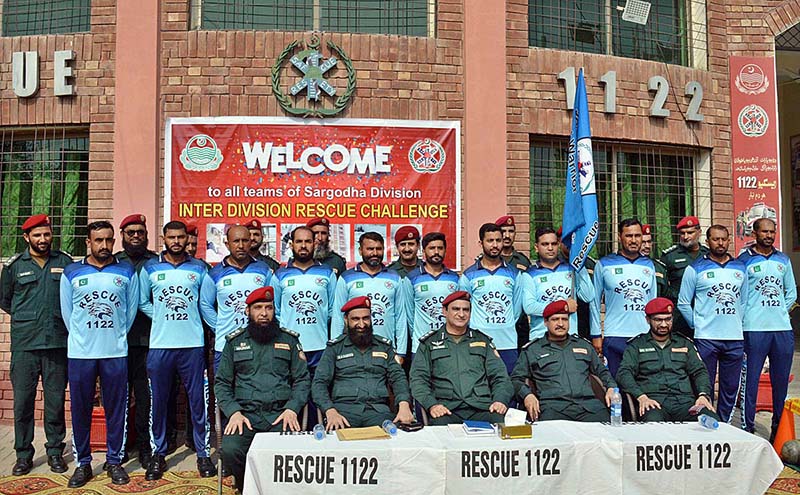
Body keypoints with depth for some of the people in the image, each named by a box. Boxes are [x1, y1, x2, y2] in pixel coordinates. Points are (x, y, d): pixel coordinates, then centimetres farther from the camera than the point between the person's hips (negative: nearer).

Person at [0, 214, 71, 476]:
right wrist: (27, 318, 11)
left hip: (58, 343, 0)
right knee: (22, 401, 4)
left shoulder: (65, 262, 5)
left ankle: (55, 451, 19)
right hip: (24, 345, 0)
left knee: (56, 400, 6)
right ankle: (24, 454, 17)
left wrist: (61, 319, 4)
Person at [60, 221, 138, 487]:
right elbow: (66, 311, 8)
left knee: (116, 408, 6)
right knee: (80, 408, 7)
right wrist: (81, 338, 8)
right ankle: (82, 463, 21)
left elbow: (131, 309, 8)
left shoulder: (127, 272, 4)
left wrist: (117, 336, 9)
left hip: (116, 352, 0)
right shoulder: (71, 273, 4)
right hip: (80, 353, 0)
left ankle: (114, 461, 19)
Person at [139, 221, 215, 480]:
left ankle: (203, 453, 15)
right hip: (160, 344, 1)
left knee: (198, 401, 3)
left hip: (193, 344, 0)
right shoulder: (150, 268, 6)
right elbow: (143, 303, 11)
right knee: (158, 402, 8)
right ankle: (159, 453, 23)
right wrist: (162, 318, -1)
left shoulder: (199, 268, 6)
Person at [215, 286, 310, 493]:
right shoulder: (234, 342, 15)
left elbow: (302, 380, 10)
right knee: (230, 450, -30)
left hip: (280, 414, 0)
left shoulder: (289, 340, 14)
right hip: (246, 414, 1)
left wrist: (292, 409, -7)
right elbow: (222, 383, 12)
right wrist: (233, 412, -6)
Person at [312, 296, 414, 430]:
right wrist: (330, 412, -17)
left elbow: (398, 378, 13)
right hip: (344, 409, -2)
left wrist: (404, 405, -10)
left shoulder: (384, 346, 18)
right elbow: (319, 383, 4)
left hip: (378, 409, 3)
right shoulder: (335, 348, 11)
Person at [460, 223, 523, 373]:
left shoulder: (513, 273, 9)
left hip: (508, 343, 2)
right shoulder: (468, 276, 3)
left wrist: (506, 326, 7)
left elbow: (517, 307, 13)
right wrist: (475, 330, 0)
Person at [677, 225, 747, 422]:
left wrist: (736, 323, 10)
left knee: (731, 388, 11)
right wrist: (698, 325, 0)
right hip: (706, 339, -4)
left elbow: (744, 300, 18)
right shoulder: (695, 269, -2)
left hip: (735, 339, 4)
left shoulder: (740, 268, 11)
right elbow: (683, 303, 0)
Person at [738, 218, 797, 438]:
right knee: (751, 379, -2)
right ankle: (748, 427, 6)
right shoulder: (744, 261, -2)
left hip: (783, 329, 5)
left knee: (781, 381, 11)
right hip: (755, 329, -5)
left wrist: (781, 311, 7)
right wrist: (745, 320, -8)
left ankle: (779, 427, 23)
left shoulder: (783, 260, 13)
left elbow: (792, 292, 19)